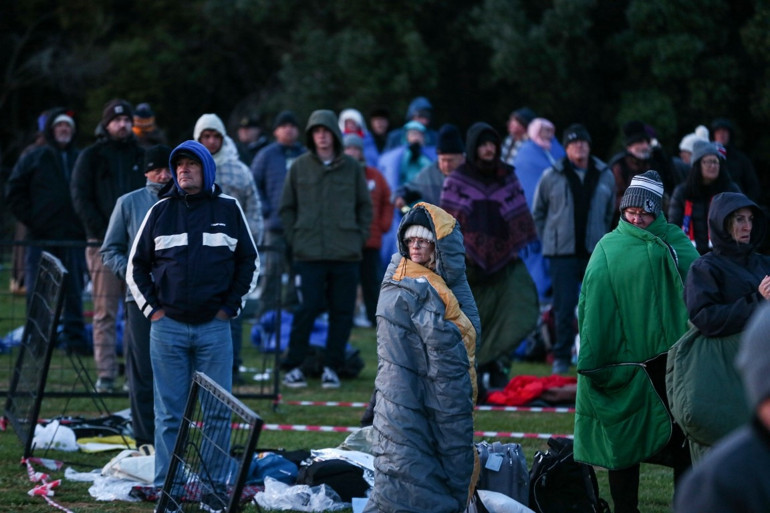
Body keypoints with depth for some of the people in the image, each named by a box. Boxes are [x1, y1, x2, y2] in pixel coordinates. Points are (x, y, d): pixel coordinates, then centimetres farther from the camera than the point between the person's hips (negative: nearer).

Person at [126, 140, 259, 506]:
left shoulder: (228, 209, 5)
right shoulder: (161, 211, 7)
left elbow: (250, 262, 12)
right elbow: (136, 266, 13)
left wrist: (230, 307, 4)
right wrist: (152, 308, 4)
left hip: (214, 327, 0)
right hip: (167, 327, 0)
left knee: (219, 411, -1)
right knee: (169, 414, 3)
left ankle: (214, 486, 7)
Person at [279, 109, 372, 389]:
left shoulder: (351, 167, 7)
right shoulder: (299, 167, 5)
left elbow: (365, 206, 13)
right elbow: (287, 208, 10)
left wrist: (359, 238, 4)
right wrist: (295, 239, 1)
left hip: (346, 254, 2)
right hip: (309, 255, -2)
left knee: (342, 313, 2)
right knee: (307, 309, -7)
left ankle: (332, 367, 11)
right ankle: (293, 366, 2)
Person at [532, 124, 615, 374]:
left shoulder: (605, 176, 7)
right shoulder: (551, 177, 1)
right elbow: (537, 212, 11)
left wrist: (601, 239, 11)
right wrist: (548, 240, 7)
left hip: (595, 252, 2)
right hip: (562, 253, -2)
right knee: (564, 306, -4)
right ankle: (562, 356, 3)